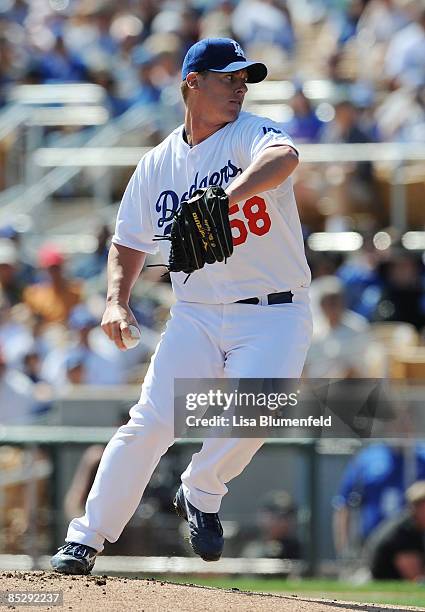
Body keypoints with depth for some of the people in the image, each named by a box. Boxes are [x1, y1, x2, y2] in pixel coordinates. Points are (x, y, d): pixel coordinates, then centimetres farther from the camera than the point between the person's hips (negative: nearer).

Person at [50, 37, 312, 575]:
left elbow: (283, 157, -32)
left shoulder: (251, 134, -6)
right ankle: (87, 538, 0)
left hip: (274, 315, -2)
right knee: (150, 422, -11)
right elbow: (129, 242, 18)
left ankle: (200, 494, 3)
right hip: (196, 316, 2)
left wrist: (224, 196, -51)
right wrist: (116, 300, -2)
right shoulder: (157, 165, 7)